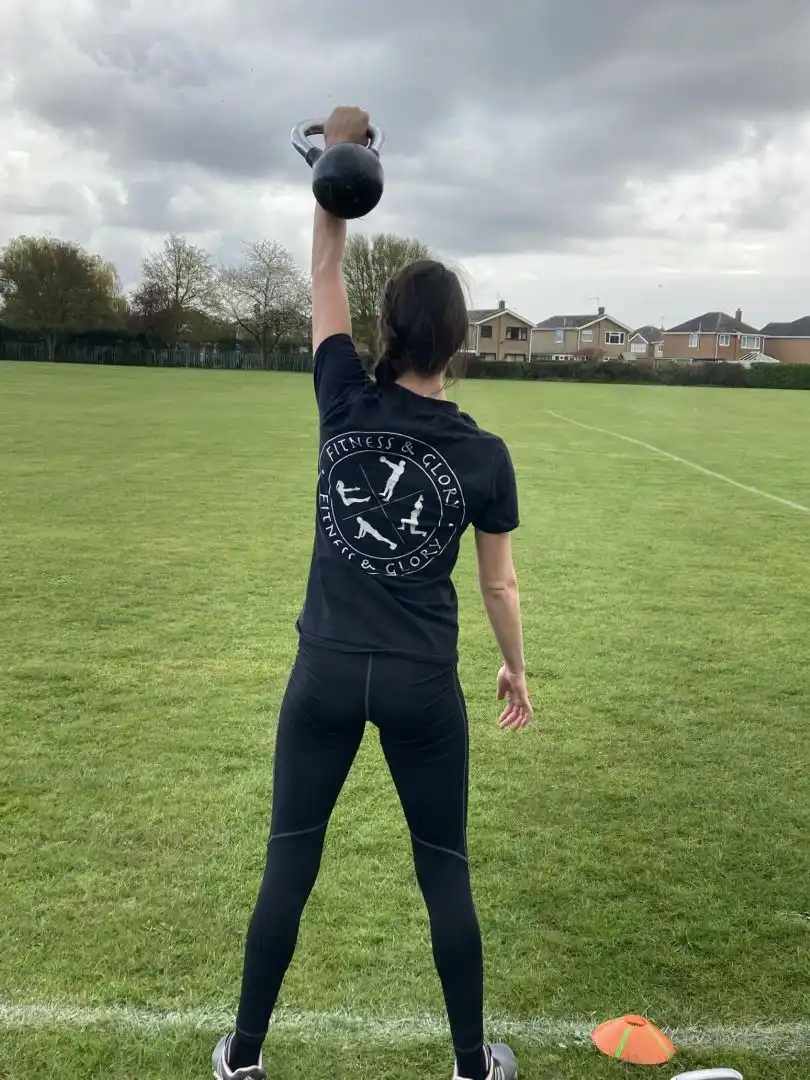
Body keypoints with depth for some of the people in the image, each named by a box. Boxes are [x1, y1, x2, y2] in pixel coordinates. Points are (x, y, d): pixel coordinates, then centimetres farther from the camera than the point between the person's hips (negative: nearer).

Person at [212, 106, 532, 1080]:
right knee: (444, 870, 15)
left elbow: (325, 279, 6)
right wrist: (516, 669, 15)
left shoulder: (346, 406, -8)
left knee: (289, 862, 15)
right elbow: (499, 583, 1)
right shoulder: (484, 455, -9)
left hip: (326, 673, 1)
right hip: (422, 686, -1)